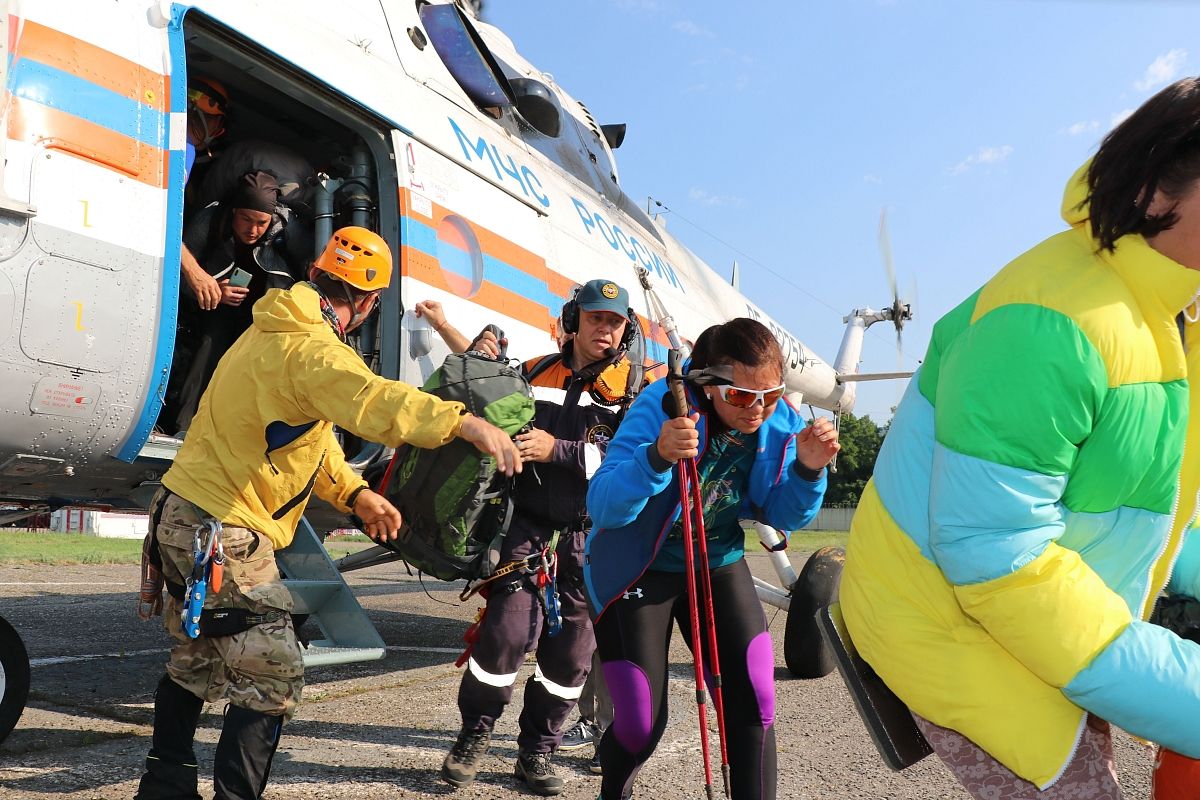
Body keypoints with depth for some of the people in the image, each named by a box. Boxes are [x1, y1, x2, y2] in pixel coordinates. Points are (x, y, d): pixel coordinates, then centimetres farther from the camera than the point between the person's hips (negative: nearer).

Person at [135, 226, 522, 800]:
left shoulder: (271, 330, 13)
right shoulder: (313, 349, -20)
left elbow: (311, 434, 17)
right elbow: (372, 398, -42)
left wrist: (355, 493, 7)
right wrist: (463, 422, -54)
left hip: (180, 514, 10)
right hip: (223, 535, -10)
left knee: (196, 661, 25)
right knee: (271, 681, -3)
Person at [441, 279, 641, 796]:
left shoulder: (633, 388, 2)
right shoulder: (535, 373, 9)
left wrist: (558, 450, -22)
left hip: (591, 536, 0)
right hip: (530, 523, 0)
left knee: (572, 647, 5)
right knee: (509, 627, -11)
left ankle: (537, 751, 24)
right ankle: (474, 733, 12)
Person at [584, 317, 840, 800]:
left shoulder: (781, 423, -11)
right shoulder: (663, 405, -26)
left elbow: (782, 516, 0)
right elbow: (601, 507, -33)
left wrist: (808, 470, -20)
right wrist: (658, 457, -51)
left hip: (718, 565, 4)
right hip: (637, 570, -4)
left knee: (754, 704, -6)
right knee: (641, 724, -1)